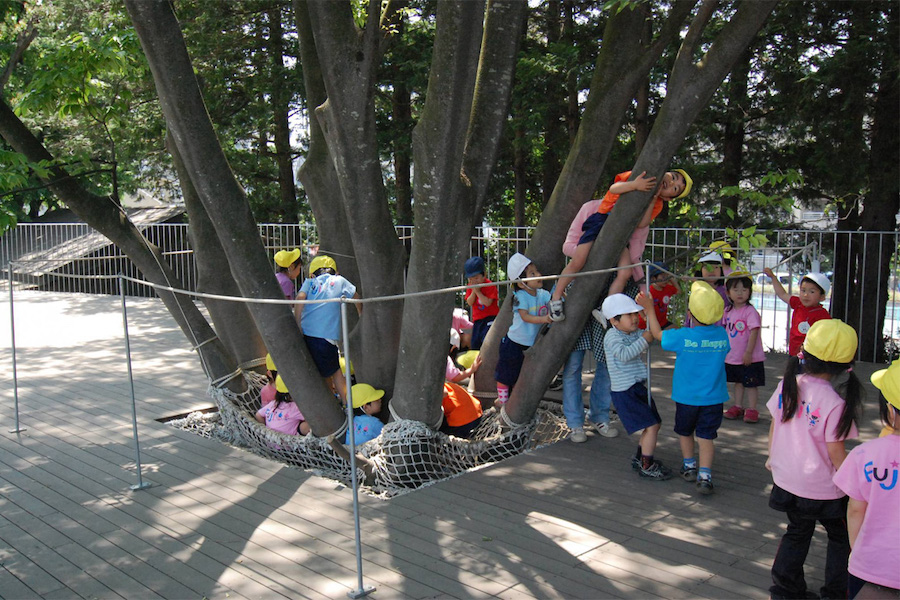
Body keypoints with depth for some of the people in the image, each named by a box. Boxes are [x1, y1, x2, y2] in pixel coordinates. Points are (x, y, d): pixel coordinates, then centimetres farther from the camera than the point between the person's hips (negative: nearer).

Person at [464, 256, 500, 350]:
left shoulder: (490, 285, -14)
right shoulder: (470, 286, 5)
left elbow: (488, 303, -23)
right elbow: (469, 303, -2)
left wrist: (478, 291, -21)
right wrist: (473, 291, -15)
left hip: (490, 318, -7)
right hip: (477, 319, 7)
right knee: (474, 343, 11)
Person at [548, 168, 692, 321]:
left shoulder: (656, 205, 4)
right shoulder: (637, 175, -6)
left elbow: (642, 224, -13)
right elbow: (614, 188, -19)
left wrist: (653, 198, -19)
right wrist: (634, 185, -35)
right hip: (601, 221, -4)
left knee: (625, 273, -14)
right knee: (578, 262, -17)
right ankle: (556, 298, 2)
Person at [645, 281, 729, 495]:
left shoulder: (683, 336, -18)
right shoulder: (722, 334, -9)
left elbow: (658, 334, -4)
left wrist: (649, 309, 5)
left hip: (687, 395, -1)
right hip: (714, 396, 1)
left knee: (685, 431, 21)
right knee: (706, 435, 6)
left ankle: (689, 466, 34)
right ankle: (705, 475, -2)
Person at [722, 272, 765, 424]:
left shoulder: (750, 311, -17)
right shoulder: (728, 311, 4)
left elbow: (754, 332, -20)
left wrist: (748, 352, -22)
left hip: (750, 358, -6)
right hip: (733, 357, 6)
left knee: (751, 384, 3)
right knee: (738, 382, 18)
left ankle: (751, 409, 12)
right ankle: (738, 407, 29)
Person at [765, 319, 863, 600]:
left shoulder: (788, 385, -8)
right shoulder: (835, 403, -23)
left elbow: (774, 425, 4)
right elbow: (836, 453, -17)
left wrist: (772, 457, 20)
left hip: (787, 480, 5)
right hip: (824, 489, -5)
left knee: (797, 534, 24)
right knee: (842, 538, 19)